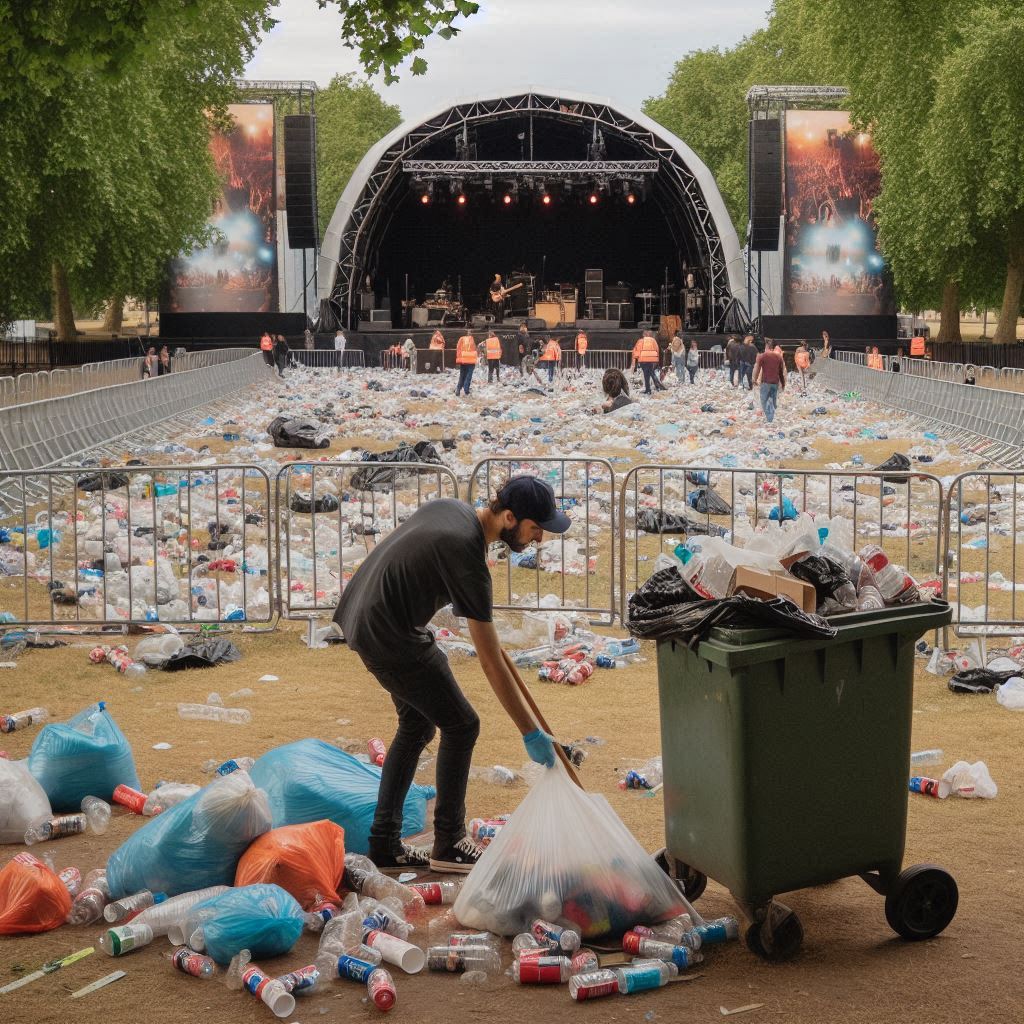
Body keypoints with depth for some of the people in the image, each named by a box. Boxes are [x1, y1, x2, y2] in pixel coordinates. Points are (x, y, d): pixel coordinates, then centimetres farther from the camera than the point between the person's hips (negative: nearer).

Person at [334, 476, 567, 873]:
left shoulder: (451, 507, 1)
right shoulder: (467, 560, -24)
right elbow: (491, 663, -22)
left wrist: (477, 611, 24)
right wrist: (530, 732, -16)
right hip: (390, 639, -10)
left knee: (417, 725, 18)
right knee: (461, 726, 1)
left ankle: (384, 845, 20)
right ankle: (448, 845, 10)